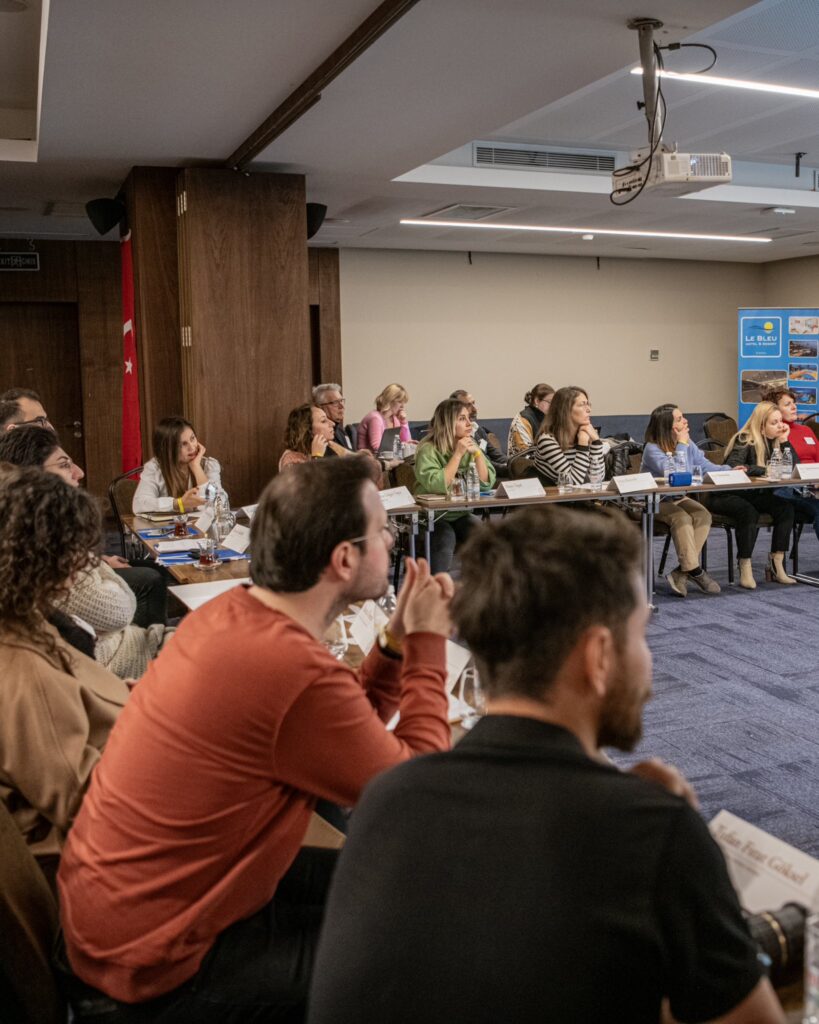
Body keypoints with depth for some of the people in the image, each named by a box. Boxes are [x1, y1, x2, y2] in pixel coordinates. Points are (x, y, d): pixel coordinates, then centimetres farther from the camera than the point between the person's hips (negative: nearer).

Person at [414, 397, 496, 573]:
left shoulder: (471, 445, 6)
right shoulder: (428, 450, -11)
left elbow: (487, 483, 0)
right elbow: (437, 486, -26)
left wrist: (476, 453, -12)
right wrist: (458, 454, -21)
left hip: (461, 514, 5)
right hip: (433, 517, -5)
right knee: (444, 542, -32)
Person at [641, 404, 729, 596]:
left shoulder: (688, 443, 6)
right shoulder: (652, 449, -17)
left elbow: (705, 466, 1)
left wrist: (729, 470, -15)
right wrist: (681, 445, -20)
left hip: (679, 498, 7)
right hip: (655, 502, -6)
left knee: (703, 515, -21)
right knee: (682, 518, -32)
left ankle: (681, 573, -21)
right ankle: (695, 572, -24)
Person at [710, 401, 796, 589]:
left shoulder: (773, 441, 8)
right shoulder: (745, 440, -15)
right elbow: (732, 467, -31)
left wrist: (784, 440, -6)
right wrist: (765, 470, -28)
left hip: (754, 495, 7)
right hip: (727, 496, -7)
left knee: (786, 507, -18)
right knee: (749, 512, -37)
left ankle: (777, 565, -18)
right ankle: (745, 569, -29)